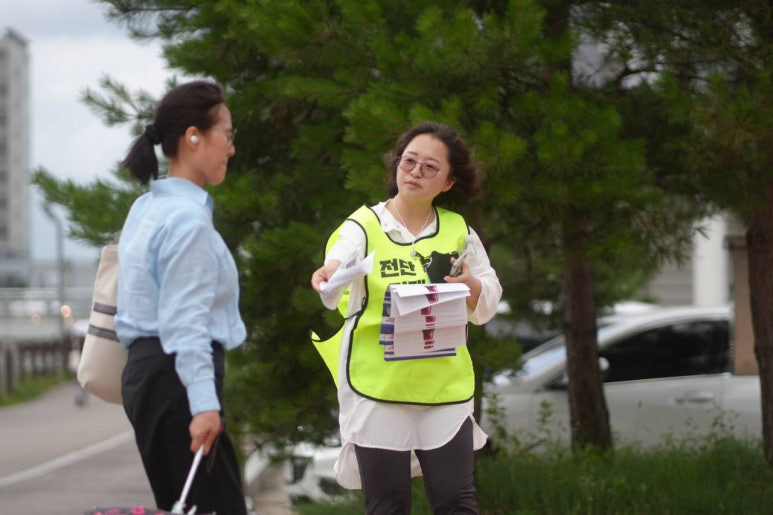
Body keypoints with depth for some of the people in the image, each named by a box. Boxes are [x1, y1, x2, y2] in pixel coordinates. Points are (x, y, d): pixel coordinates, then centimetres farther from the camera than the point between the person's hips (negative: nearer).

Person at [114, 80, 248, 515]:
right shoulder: (189, 218, -13)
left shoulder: (146, 209, 15)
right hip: (179, 377, -10)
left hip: (146, 370, 10)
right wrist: (204, 404, -23)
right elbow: (184, 321, -18)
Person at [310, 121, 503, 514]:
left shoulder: (459, 231, 9)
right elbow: (342, 256, -24)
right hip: (377, 384, -2)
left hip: (445, 386, 2)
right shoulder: (364, 225, -1)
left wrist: (472, 287, -11)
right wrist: (330, 273, -48)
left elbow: (487, 307, 12)